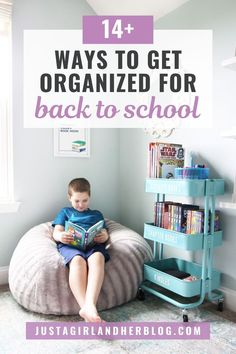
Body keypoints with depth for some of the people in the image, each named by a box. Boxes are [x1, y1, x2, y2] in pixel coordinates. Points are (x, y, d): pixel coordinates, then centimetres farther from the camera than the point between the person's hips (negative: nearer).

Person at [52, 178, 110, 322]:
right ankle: (88, 309, -48)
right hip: (70, 245, -1)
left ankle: (89, 305, -51)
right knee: (78, 260, -39)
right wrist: (61, 236, -11)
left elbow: (105, 233, 19)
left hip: (93, 245, 1)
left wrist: (104, 237, -9)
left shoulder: (96, 214, 33)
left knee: (97, 258, -38)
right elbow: (56, 232, 17)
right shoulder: (65, 212, 31)